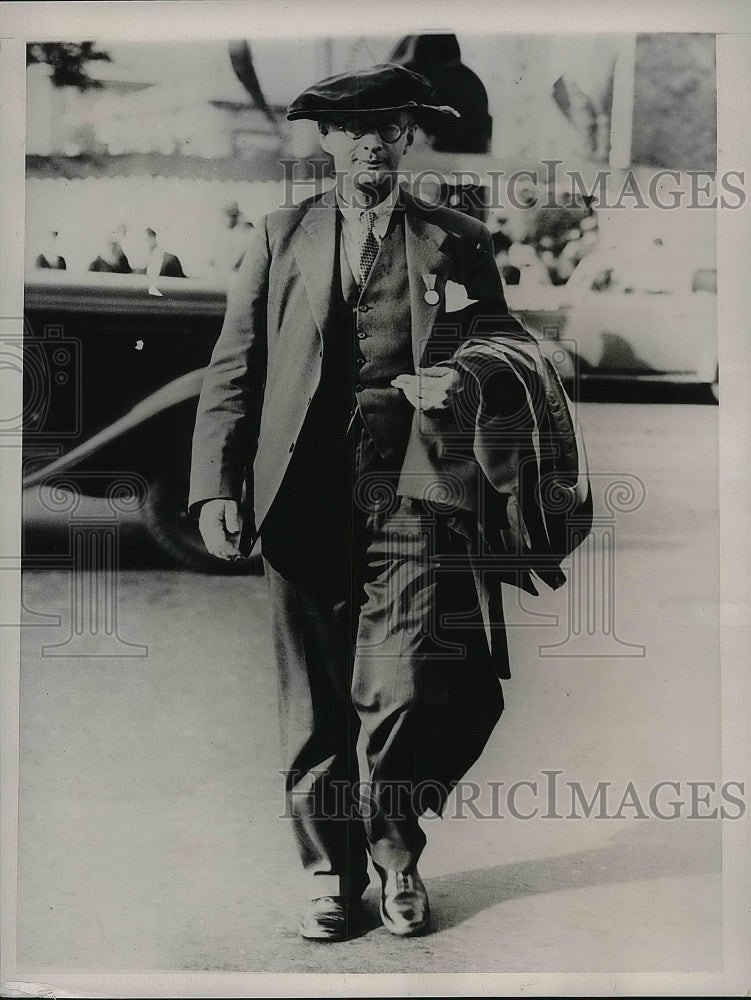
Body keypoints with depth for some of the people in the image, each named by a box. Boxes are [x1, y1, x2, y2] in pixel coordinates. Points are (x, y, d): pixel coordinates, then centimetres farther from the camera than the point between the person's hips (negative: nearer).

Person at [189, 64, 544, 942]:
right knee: (313, 702, 7)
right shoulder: (281, 237, 13)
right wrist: (216, 487, -3)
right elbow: (233, 369, 8)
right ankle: (328, 869, 25)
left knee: (407, 695, -8)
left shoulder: (458, 244, 13)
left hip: (412, 490, -1)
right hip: (304, 495, 1)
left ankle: (394, 847, 21)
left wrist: (468, 383, -8)